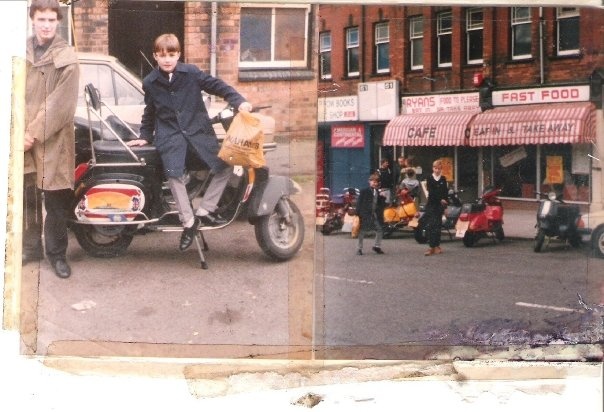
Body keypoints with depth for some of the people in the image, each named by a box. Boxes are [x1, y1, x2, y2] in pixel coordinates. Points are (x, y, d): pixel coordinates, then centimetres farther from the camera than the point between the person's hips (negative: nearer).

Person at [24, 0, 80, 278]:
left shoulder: (67, 58, -4)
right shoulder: (22, 52, 9)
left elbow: (61, 105, -10)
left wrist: (34, 134, -14)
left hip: (52, 140, -3)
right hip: (24, 139, 4)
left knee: (56, 201, 2)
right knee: (27, 198, 11)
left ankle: (57, 253, 13)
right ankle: (31, 246, 25)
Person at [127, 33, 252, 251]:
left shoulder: (192, 73, 0)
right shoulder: (150, 83, 7)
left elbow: (217, 85, 2)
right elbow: (149, 112, 20)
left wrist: (239, 102, -9)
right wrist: (145, 137, 23)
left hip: (197, 130, 1)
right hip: (170, 134, -1)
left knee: (225, 165, -13)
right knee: (174, 174, -25)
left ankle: (204, 210, -2)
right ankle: (188, 221, -14)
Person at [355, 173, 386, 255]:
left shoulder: (379, 192, 9)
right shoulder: (364, 191, -5)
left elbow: (382, 204, 10)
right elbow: (359, 202, -7)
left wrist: (382, 197, -8)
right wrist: (358, 214, -12)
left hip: (376, 214, 5)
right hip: (365, 215, -5)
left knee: (380, 230, 5)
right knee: (362, 232, 2)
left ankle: (377, 246, 21)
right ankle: (359, 248, 10)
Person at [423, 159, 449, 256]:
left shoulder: (443, 179, 9)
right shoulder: (429, 179, 2)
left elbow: (445, 193, 5)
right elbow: (431, 192, -7)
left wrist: (445, 205, -3)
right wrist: (440, 199, -15)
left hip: (440, 205, 2)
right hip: (431, 205, -2)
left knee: (437, 226, 5)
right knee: (430, 226, -8)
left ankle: (436, 246, 11)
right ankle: (432, 247, -10)